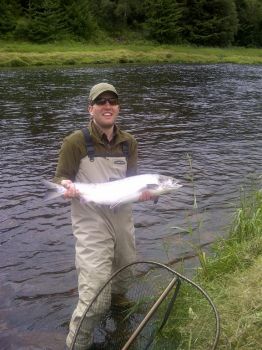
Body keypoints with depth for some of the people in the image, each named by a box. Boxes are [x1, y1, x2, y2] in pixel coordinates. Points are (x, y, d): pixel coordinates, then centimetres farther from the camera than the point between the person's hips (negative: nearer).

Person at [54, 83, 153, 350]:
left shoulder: (129, 142, 2)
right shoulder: (76, 142, -13)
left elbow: (132, 180, 9)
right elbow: (60, 178, -8)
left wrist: (142, 192, -11)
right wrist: (66, 186, -30)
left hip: (123, 219, 6)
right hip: (91, 224, -6)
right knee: (94, 293, -13)